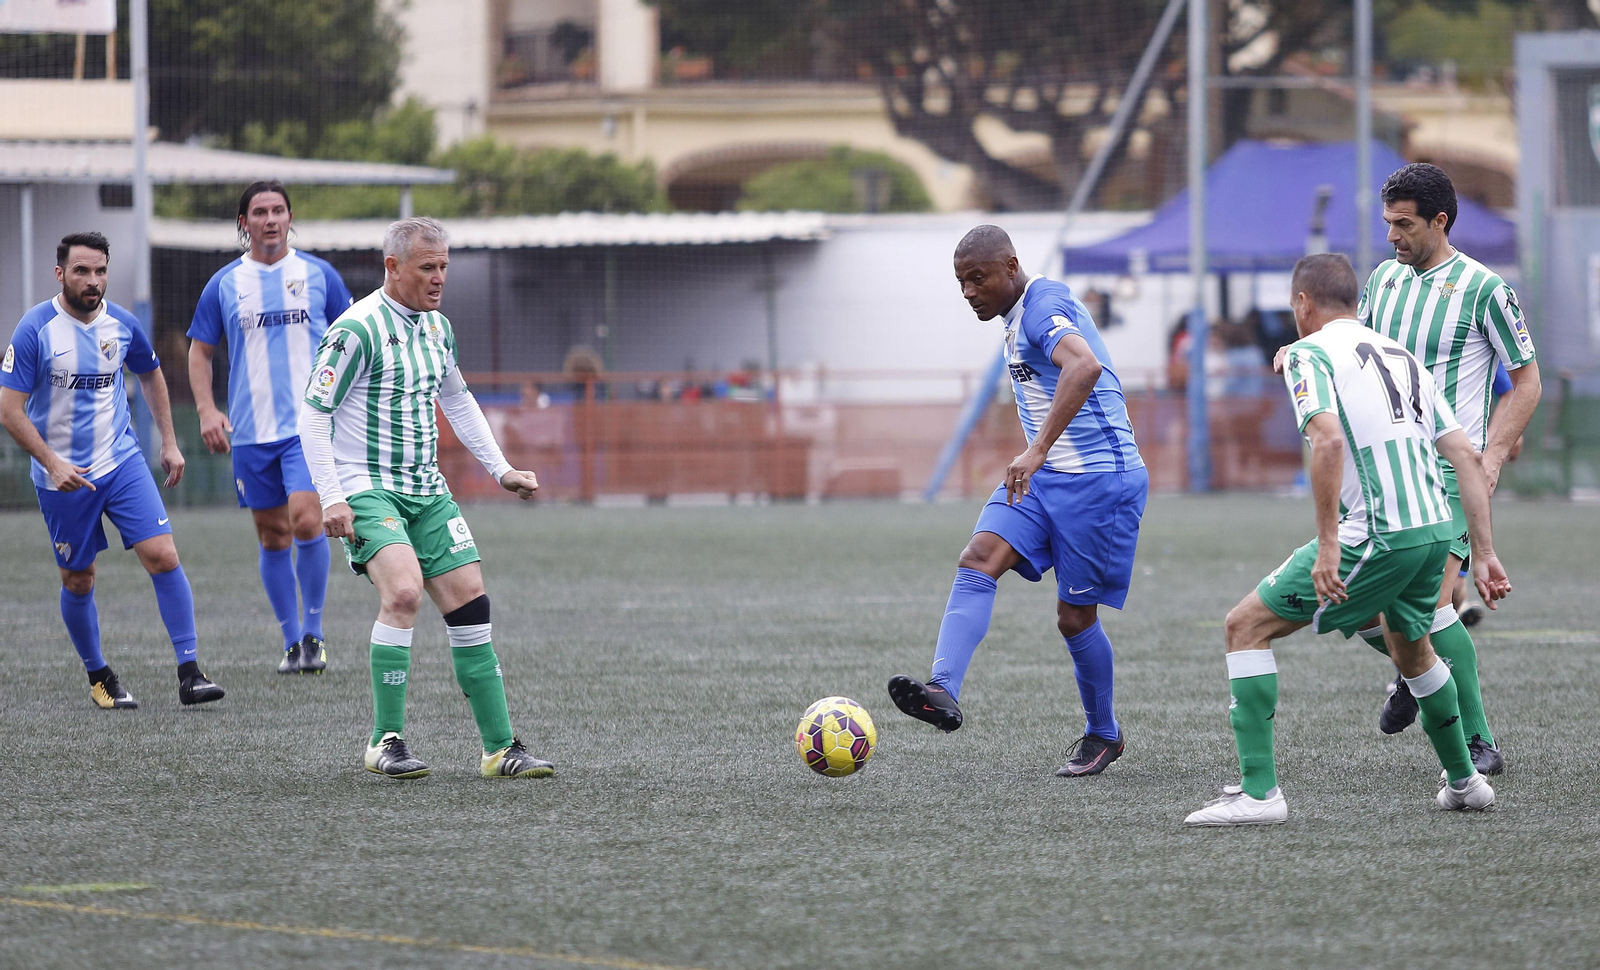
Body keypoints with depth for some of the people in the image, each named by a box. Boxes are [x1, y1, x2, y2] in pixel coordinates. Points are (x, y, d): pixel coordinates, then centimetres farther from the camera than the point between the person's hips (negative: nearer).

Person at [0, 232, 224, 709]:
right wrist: (53, 464, -21)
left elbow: (151, 375, 20)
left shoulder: (122, 325, 0)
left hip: (122, 463, 3)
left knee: (163, 556, -11)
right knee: (78, 581, 6)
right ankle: (98, 676, 27)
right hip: (63, 476, -3)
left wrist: (169, 443, 15)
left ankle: (189, 672, -8)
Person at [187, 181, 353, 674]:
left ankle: (313, 633, -4)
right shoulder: (224, 284, 5)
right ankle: (291, 642, 19)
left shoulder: (318, 274, 4)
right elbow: (200, 351, 12)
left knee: (305, 520, -18)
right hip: (250, 430, 2)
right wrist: (207, 410, -2)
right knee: (271, 536, 6)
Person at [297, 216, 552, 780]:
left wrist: (500, 468, 22)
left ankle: (500, 749, 5)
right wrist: (330, 498, -19)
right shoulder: (358, 330, -13)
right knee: (404, 589, -27)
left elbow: (457, 401, 27)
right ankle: (385, 742, -19)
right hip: (365, 489, -7)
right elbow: (313, 414, -13)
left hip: (426, 490, 7)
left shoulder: (437, 327, 11)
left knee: (469, 602, 0)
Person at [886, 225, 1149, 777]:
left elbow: (1085, 366, -37)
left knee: (1075, 616, 0)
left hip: (1098, 478, -9)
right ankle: (943, 693, -29)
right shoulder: (1019, 316, 15)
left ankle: (1103, 735, 21)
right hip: (1044, 477, 9)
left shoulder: (1044, 305, -17)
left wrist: (1038, 451, -43)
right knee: (977, 561, -15)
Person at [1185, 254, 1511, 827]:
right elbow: (1464, 456, 16)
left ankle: (1259, 790, -7)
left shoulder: (1308, 354, -1)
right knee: (1410, 647, 34)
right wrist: (1483, 555, 17)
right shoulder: (1402, 356, 20)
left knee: (1247, 626, 1)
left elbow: (1330, 439, -19)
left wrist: (1328, 543, -21)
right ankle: (1464, 781, 44)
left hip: (1376, 537, -7)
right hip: (1436, 530, 7)